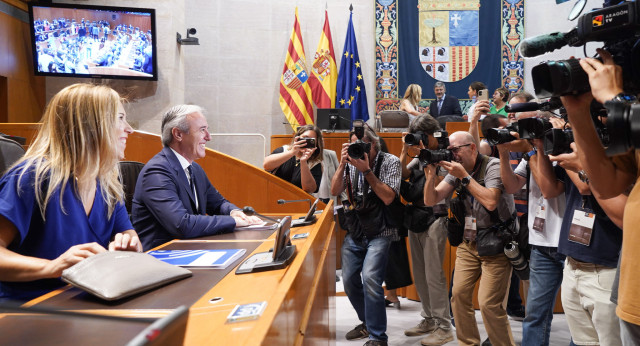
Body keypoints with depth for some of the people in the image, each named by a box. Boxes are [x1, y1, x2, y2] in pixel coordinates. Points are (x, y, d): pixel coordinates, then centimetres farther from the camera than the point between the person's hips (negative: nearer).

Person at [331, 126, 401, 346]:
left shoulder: (390, 162, -7)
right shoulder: (351, 162, 4)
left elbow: (388, 197, -18)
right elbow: (334, 191, -4)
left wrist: (367, 170, -22)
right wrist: (342, 164, -16)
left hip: (379, 233, -5)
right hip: (354, 231, 5)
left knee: (370, 278, -20)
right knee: (349, 280, 7)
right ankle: (368, 323, 31)